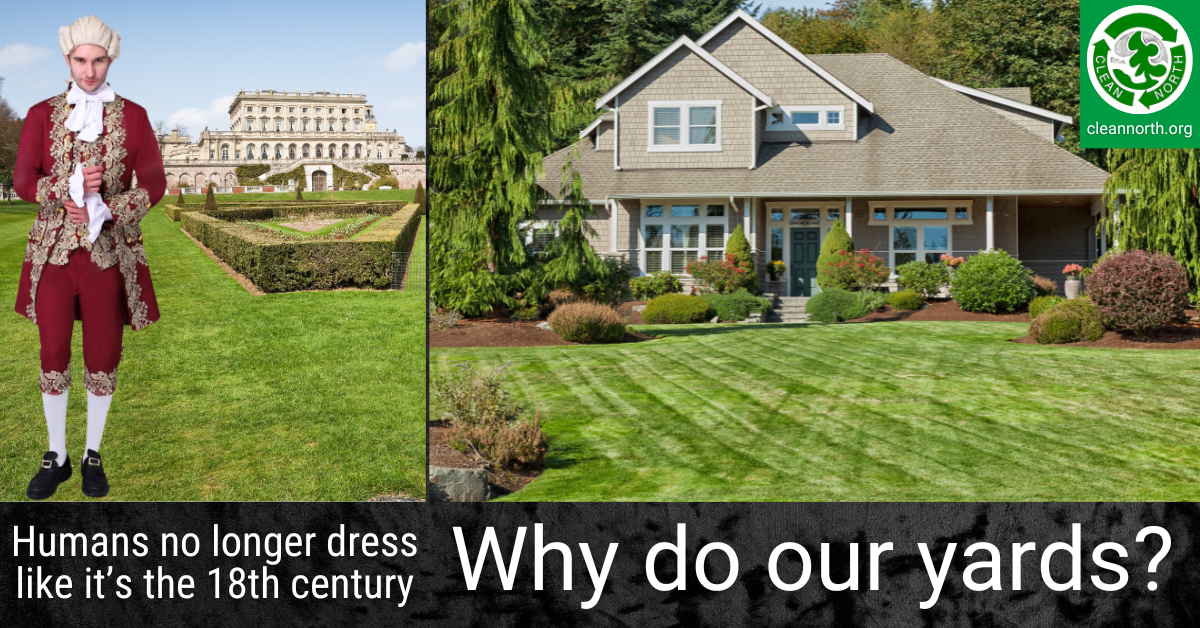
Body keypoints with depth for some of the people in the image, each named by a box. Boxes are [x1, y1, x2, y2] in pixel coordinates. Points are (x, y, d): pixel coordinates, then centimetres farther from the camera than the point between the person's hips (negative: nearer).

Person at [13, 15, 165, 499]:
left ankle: (92, 456, 20)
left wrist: (104, 210, -15)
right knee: (53, 355, 6)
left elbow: (154, 183, -1)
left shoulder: (133, 116, 0)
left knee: (103, 355, 5)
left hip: (110, 251, -1)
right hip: (53, 251, 1)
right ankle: (56, 455, 20)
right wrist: (68, 186, -17)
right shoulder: (42, 115, 3)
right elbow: (22, 182, 1)